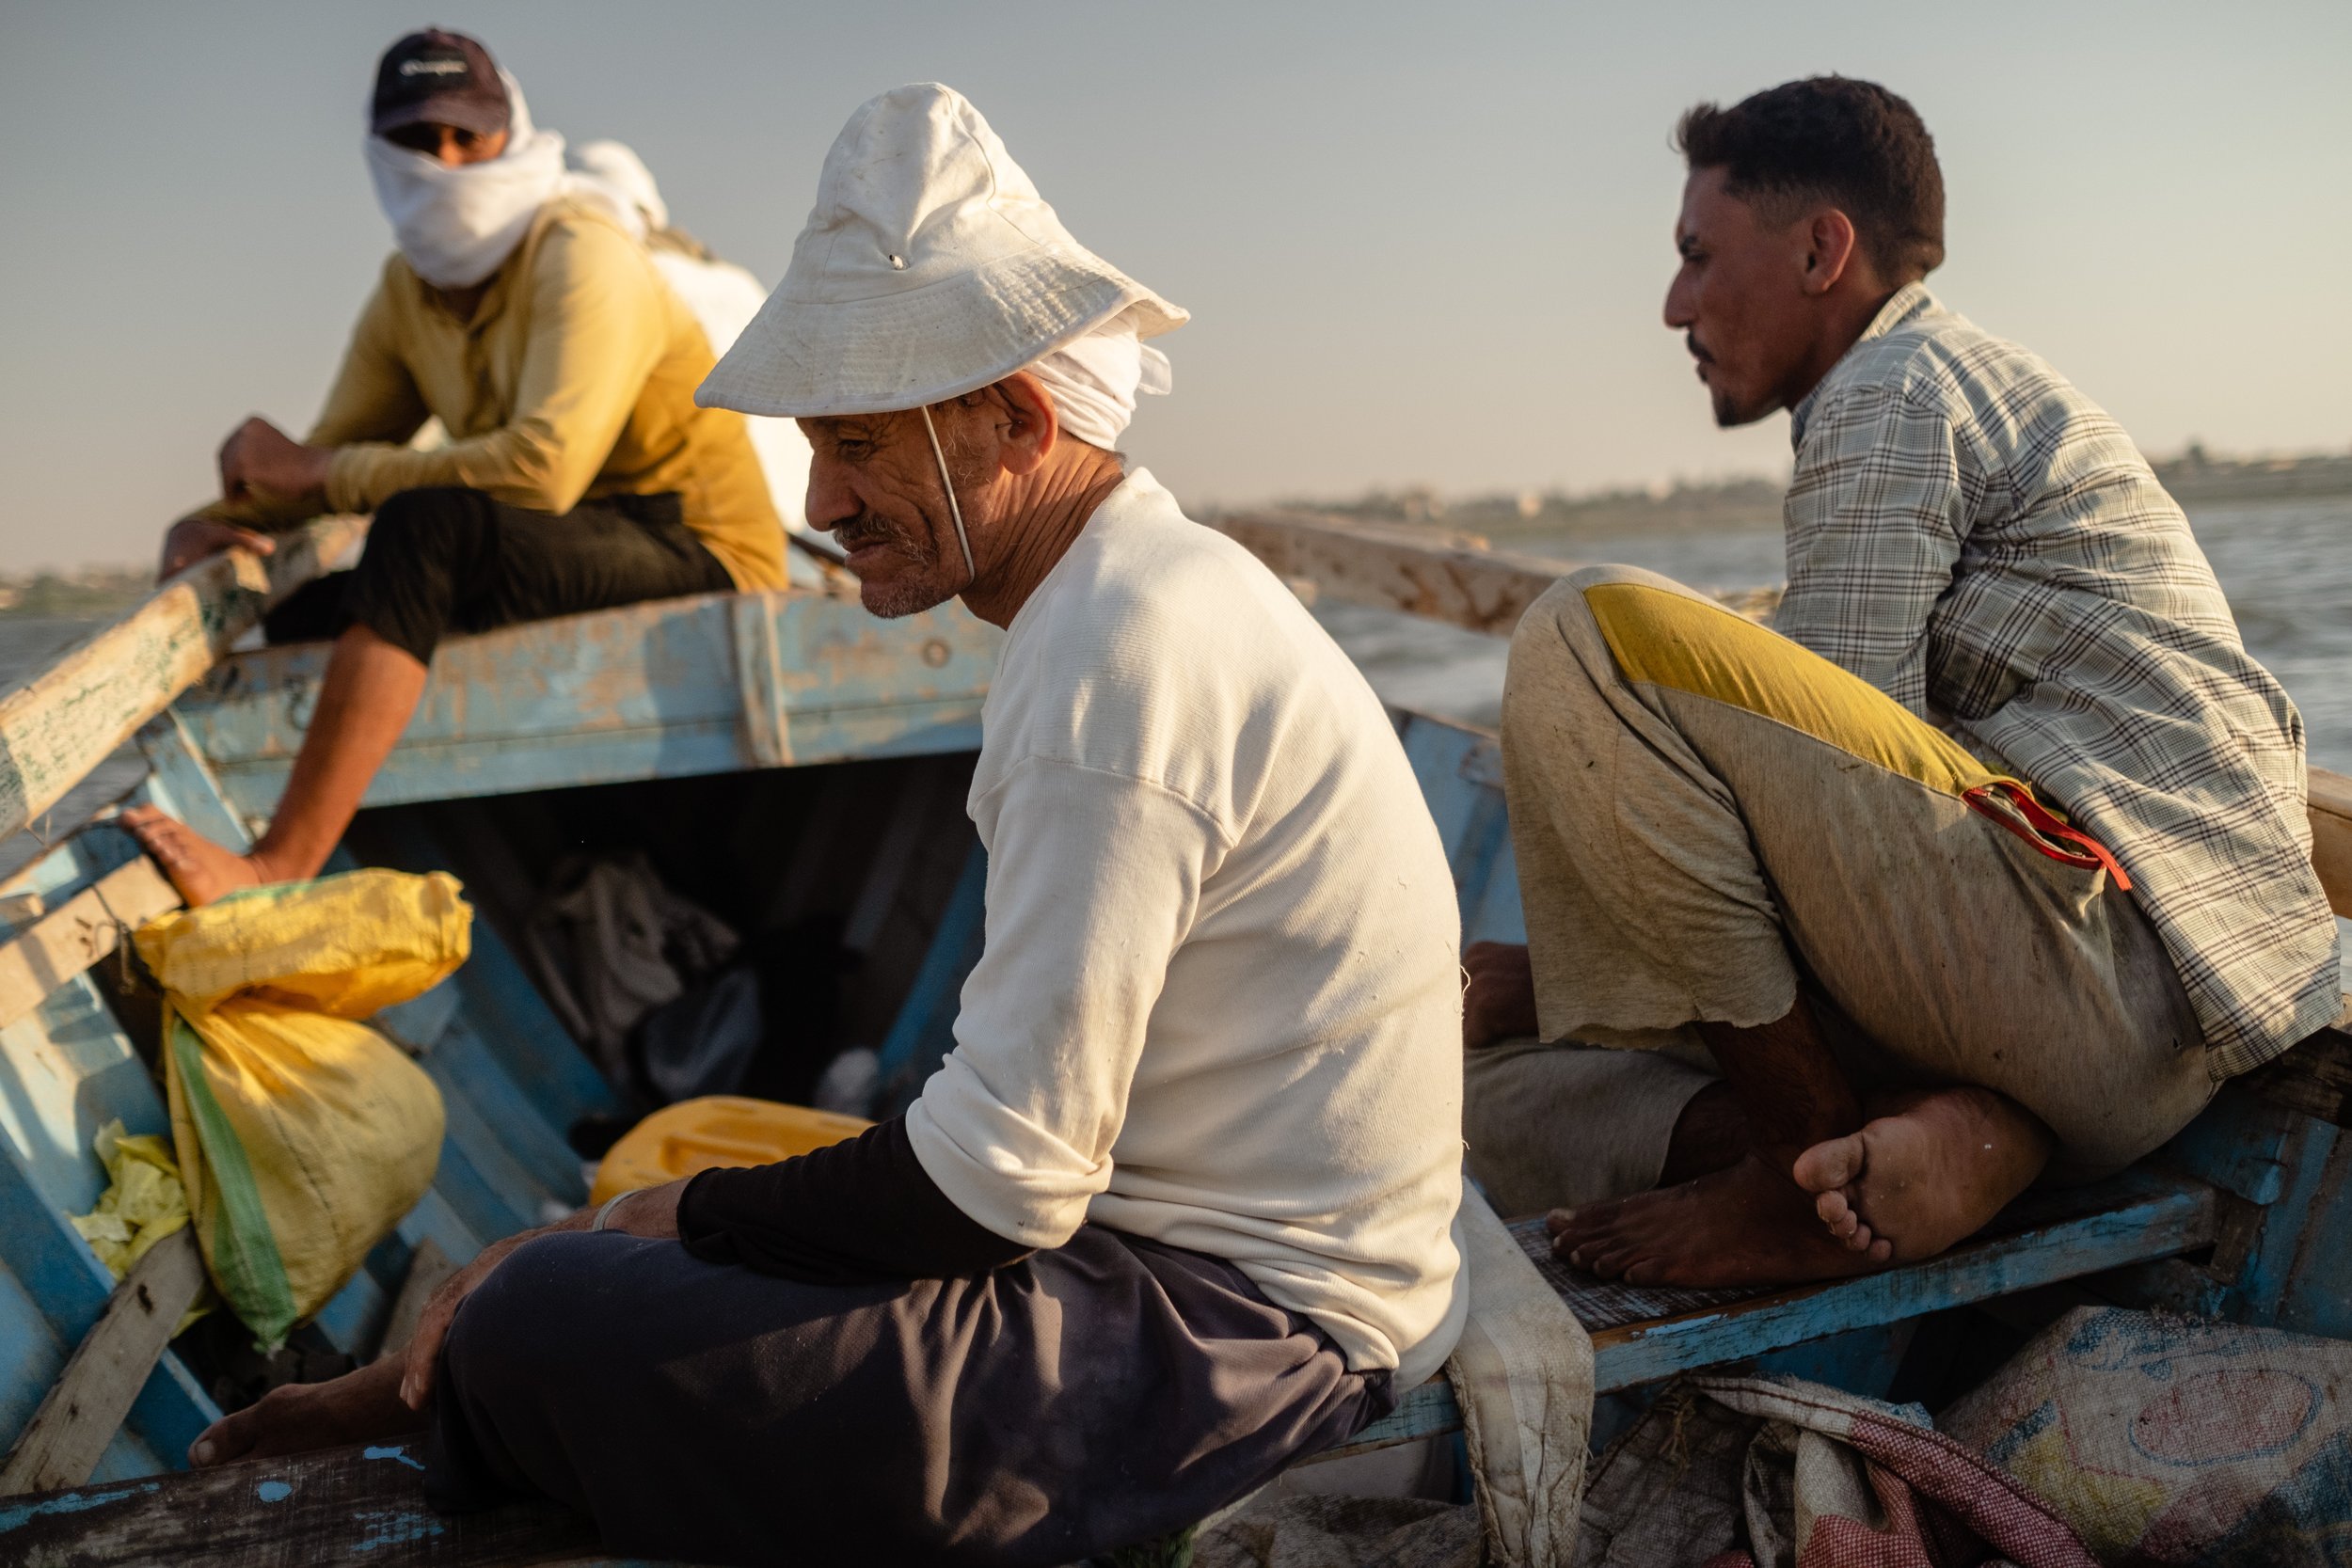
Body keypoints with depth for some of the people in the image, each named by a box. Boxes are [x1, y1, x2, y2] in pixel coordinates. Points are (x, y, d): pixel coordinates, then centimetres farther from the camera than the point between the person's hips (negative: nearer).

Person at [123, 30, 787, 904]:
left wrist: (314, 471, -20)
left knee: (426, 524, -30)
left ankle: (276, 872, -30)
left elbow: (543, 468, -28)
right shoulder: (405, 293, 10)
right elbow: (337, 450, 12)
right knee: (308, 617, -2)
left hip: (704, 559, -8)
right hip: (580, 557, 8)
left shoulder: (581, 253, -14)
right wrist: (213, 522, -9)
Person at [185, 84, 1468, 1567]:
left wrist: (692, 1213, -5)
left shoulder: (1116, 668, -23)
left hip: (1236, 1322, -10)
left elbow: (996, 1184, -22)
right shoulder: (1150, 589, 11)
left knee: (540, 1323, -12)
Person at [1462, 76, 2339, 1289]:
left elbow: (1838, 773, -13)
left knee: (1597, 632, -21)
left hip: (2117, 950, -10)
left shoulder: (1897, 390, -5)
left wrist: (1559, 977, -2)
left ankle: (1812, 1166, -15)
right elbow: (1838, 774, 21)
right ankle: (1938, 1138, -10)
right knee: (1509, 1105, 10)